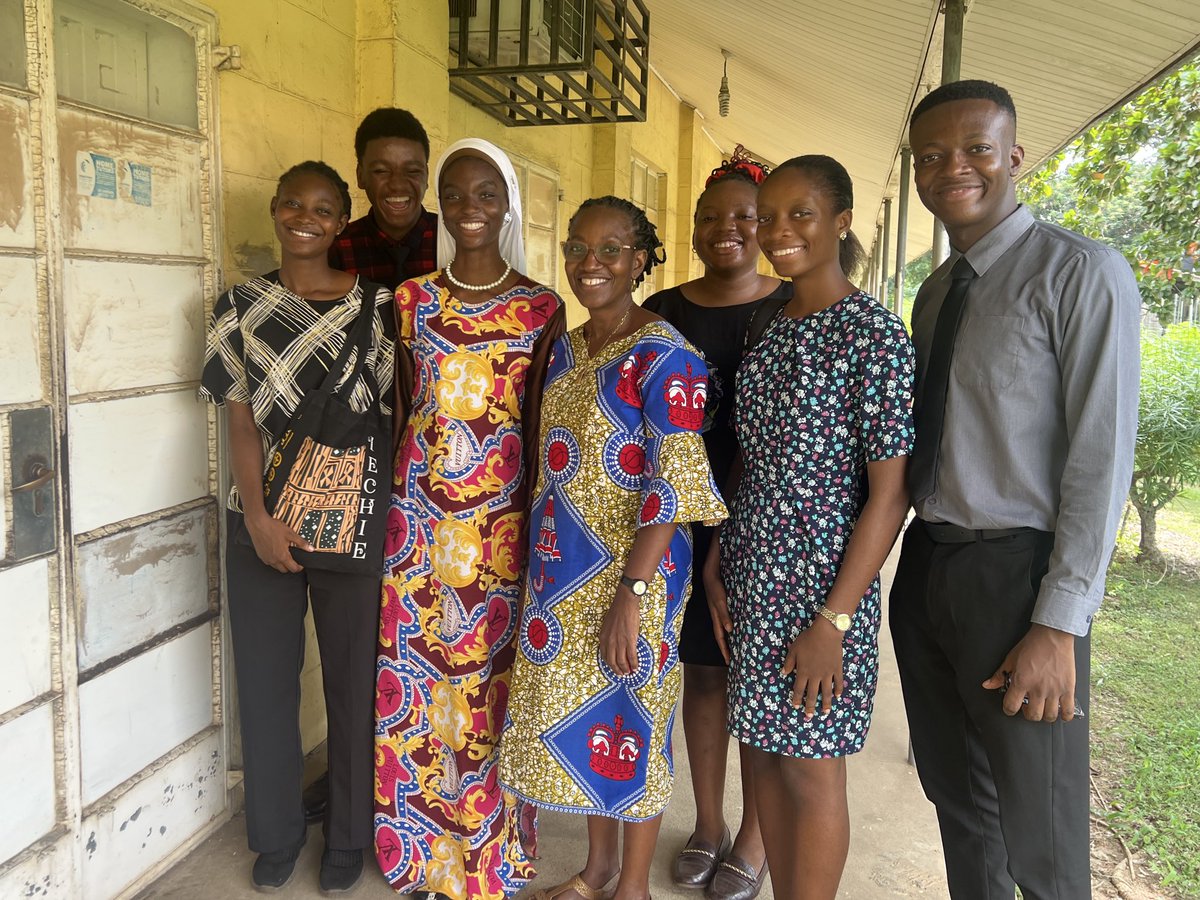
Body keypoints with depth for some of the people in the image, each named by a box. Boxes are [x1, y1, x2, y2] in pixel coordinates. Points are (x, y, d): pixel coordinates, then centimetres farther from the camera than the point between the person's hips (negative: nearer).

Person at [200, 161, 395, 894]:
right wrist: (256, 516, -10)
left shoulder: (377, 302, 1)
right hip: (264, 522, 2)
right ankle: (277, 833, 33)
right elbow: (241, 421, 1)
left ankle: (350, 835, 30)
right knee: (266, 678, 11)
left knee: (355, 679, 8)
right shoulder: (241, 307, 5)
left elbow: (397, 411, 0)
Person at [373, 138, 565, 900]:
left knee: (492, 680, 5)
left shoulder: (542, 308, 0)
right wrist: (399, 508, 6)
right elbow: (403, 410, 9)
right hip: (421, 512, 2)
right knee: (415, 675, 8)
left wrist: (536, 524, -3)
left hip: (501, 517, -2)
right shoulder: (412, 300, 7)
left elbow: (539, 424, 0)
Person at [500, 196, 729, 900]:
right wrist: (542, 565, 14)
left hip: (630, 569, -7)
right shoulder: (565, 350, 9)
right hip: (563, 568, 7)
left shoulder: (663, 356, -15)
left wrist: (630, 594, -23)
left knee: (628, 717, 7)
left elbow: (673, 487, -19)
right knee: (575, 711, 17)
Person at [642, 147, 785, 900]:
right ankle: (708, 825, 32)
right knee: (701, 668, 13)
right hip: (685, 518, 3)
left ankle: (754, 838, 27)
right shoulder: (664, 312, 5)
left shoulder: (794, 309, -3)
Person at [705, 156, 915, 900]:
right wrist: (719, 566, 6)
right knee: (766, 750, 17)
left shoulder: (874, 333, -13)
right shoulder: (768, 329, 8)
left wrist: (833, 620, -17)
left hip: (822, 585, -7)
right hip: (753, 579, 7)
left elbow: (890, 493, -15)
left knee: (810, 768, 7)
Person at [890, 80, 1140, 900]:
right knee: (955, 799, 21)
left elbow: (1102, 457, -15)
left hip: (1015, 576, -6)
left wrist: (1058, 627, -18)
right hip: (926, 564, 7)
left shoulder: (1082, 273, -10)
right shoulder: (935, 292, 12)